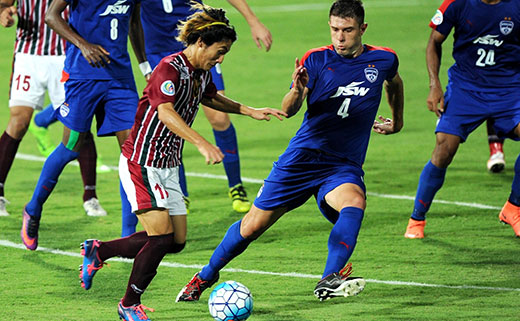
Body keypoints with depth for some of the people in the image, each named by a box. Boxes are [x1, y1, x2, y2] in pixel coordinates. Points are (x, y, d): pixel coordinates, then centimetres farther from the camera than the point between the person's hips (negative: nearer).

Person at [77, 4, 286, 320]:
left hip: (168, 166, 9)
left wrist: (250, 111, 23)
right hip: (142, 163, -9)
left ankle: (99, 251, 22)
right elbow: (166, 113, -36)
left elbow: (212, 98, 31)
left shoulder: (202, 72, 8)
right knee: (161, 236, -15)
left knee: (177, 241, 8)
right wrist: (202, 143, -48)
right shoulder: (169, 69, -21)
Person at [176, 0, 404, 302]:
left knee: (354, 202, -34)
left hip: (344, 166, 0)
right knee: (254, 224, 3)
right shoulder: (316, 59, -3)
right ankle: (206, 276, 25)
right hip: (302, 156, 0)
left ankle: (330, 281, -42)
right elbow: (289, 110, -11)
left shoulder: (383, 60, 2)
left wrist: (397, 122, 30)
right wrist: (297, 91, -31)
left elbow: (395, 83, 28)